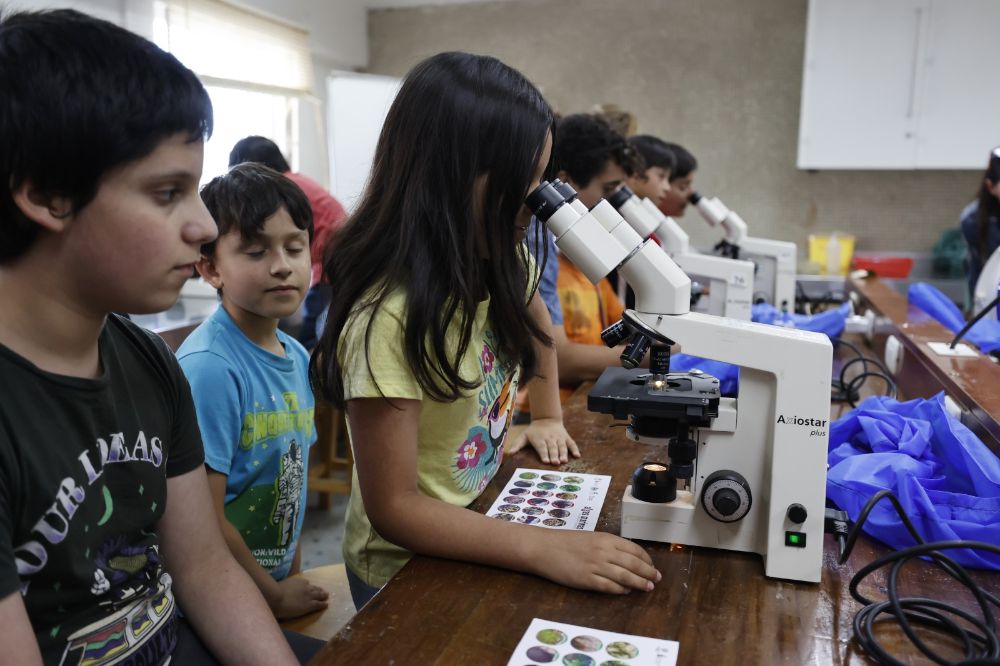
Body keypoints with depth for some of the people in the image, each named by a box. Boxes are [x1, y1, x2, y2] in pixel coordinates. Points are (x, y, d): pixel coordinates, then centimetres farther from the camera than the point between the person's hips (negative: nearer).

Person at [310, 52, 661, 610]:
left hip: (483, 524, 6)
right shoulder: (391, 317, -30)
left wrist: (549, 416, 9)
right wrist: (546, 550, -33)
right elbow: (393, 508, -26)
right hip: (407, 568, -6)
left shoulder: (502, 266, -8)